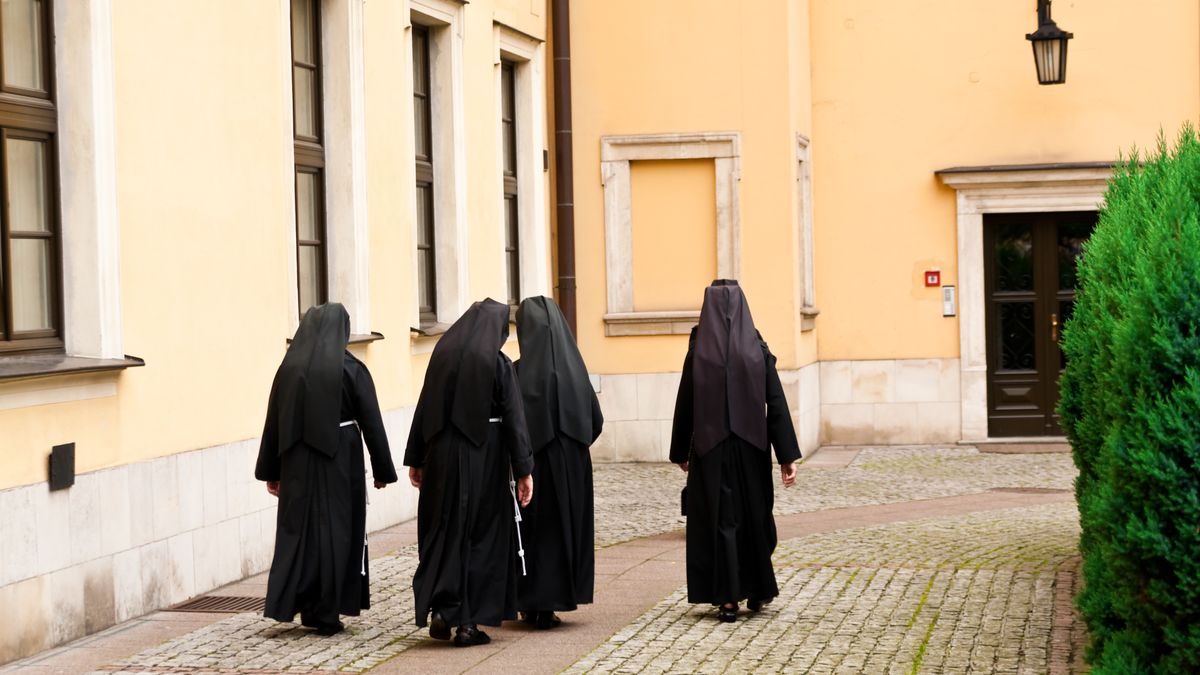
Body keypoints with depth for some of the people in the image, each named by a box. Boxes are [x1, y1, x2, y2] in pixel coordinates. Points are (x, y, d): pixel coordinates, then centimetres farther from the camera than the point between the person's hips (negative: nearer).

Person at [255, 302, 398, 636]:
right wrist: (382, 470, 2)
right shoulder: (350, 369, -8)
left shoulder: (289, 367, 0)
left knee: (297, 528, 11)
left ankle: (289, 603, 8)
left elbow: (273, 422, 4)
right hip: (340, 460, -3)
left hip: (297, 462, 3)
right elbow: (372, 423, -6)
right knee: (335, 530, 5)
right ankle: (326, 613, 7)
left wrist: (270, 471, 12)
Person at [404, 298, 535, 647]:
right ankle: (469, 622, 5)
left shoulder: (442, 353, 3)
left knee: (442, 530, 15)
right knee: (481, 534, 5)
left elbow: (424, 408, 5)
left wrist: (416, 459, 11)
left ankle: (439, 609, 4)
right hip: (484, 455, -3)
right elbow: (514, 418, -11)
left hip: (443, 452, 3)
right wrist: (523, 470, -8)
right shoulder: (497, 362, -8)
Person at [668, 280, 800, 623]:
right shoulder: (758, 351, -5)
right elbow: (777, 404, -7)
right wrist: (787, 456, -5)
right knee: (755, 515, 17)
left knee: (719, 520, 5)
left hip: (710, 450, -2)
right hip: (752, 448, 2)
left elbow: (684, 407, -3)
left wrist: (681, 453, 10)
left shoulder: (698, 353, -7)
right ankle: (758, 591, 28)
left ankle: (728, 598, 1)